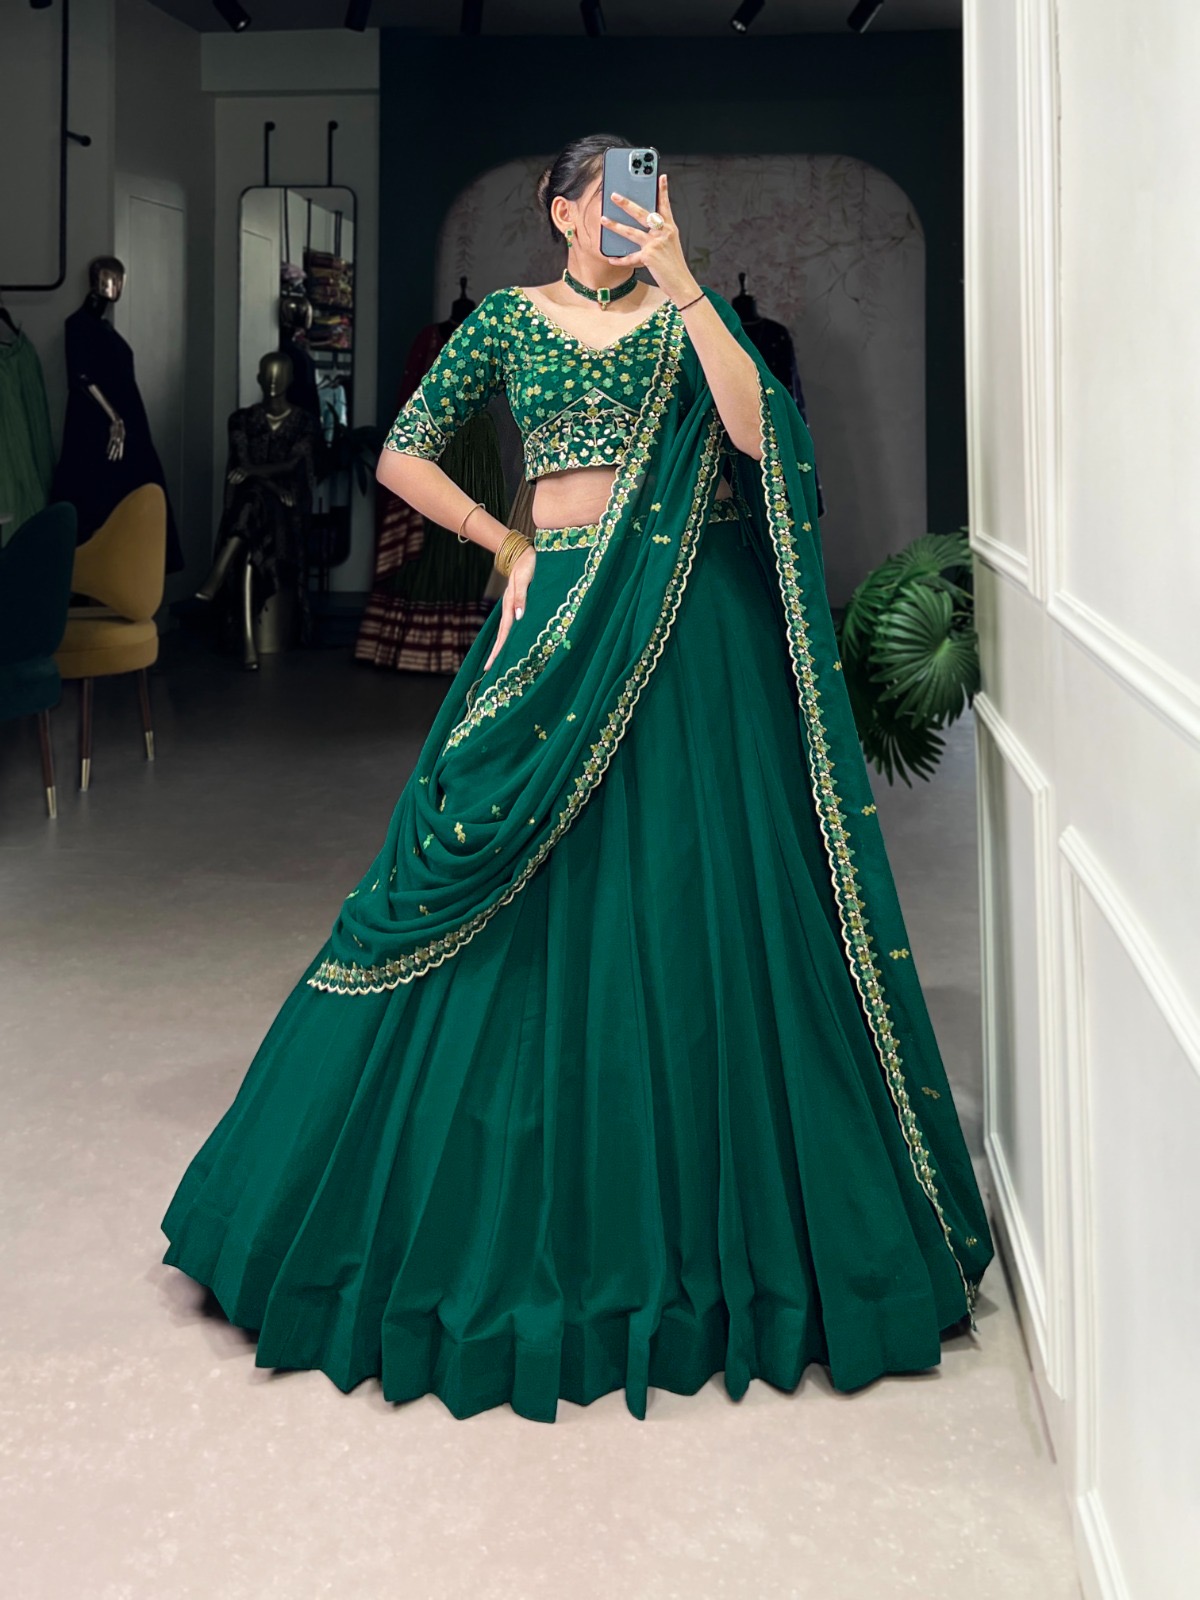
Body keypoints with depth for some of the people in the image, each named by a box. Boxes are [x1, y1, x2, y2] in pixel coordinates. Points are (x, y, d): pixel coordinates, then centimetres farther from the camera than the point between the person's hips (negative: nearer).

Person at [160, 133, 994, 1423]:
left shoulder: (686, 316, 8)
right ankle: (522, 1207, 18)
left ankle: (697, 1215, 16)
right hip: (558, 621, 0)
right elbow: (402, 456, 9)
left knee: (685, 902, 2)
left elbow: (757, 434, -11)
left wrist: (683, 287, -14)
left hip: (684, 630, 0)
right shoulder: (509, 319, 10)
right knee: (533, 915, 2)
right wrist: (509, 547, 2)